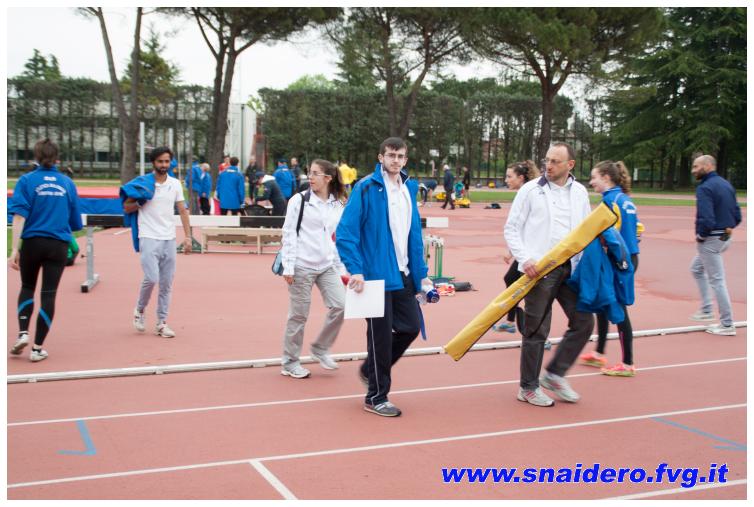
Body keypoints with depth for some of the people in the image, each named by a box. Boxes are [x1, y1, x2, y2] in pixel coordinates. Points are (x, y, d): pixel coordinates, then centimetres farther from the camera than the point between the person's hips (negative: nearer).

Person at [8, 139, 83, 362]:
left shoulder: (27, 180, -2)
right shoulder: (67, 183, 4)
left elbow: (19, 216, -12)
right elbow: (76, 223, 6)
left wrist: (14, 249, -14)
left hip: (32, 242, 0)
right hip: (59, 245, 0)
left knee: (27, 288, 22)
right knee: (48, 293, 4)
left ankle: (23, 333, 6)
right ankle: (37, 348, 4)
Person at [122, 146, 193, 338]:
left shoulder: (175, 184, 8)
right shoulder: (142, 183, -2)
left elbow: (183, 210, 11)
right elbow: (127, 208, 4)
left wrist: (188, 237, 4)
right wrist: (140, 202, -14)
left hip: (169, 239, 4)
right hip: (148, 238, -4)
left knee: (166, 284, 5)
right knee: (152, 278, -15)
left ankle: (161, 323, 14)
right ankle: (140, 310, 13)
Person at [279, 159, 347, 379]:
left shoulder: (338, 205, 9)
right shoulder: (299, 201, -4)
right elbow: (288, 234, -6)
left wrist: (338, 267, 11)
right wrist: (288, 267, -11)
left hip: (327, 266, 4)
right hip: (302, 266, -4)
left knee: (339, 305, -7)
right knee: (299, 315, 0)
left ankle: (320, 348, 15)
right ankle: (290, 363, 16)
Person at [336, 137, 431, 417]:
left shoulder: (408, 188, 10)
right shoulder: (366, 188, -10)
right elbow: (345, 232, -15)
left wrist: (421, 273, 13)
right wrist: (356, 270, -22)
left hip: (403, 275, 7)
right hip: (377, 276, -7)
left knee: (410, 326, 10)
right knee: (381, 334, 1)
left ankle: (371, 368, 33)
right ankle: (376, 397, 18)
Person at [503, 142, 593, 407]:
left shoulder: (579, 192, 10)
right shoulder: (531, 190, -3)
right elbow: (511, 229, -2)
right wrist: (525, 258, -14)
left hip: (570, 268, 5)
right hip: (539, 269, -5)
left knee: (583, 321, 4)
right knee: (536, 330, 1)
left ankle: (554, 374, 21)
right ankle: (528, 387, 16)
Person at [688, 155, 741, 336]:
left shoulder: (705, 188, -19)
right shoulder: (727, 185, 10)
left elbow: (706, 219, -28)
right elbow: (737, 216, 13)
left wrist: (700, 235, -11)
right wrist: (727, 229, 12)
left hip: (710, 240, -10)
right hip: (725, 238, 10)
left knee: (717, 281, -1)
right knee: (697, 268, 25)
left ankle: (727, 325, 7)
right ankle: (706, 310, 27)